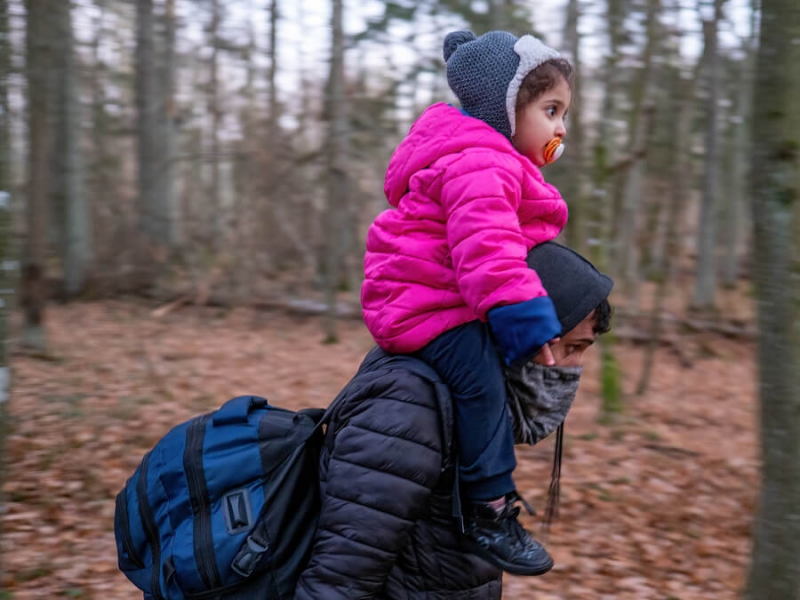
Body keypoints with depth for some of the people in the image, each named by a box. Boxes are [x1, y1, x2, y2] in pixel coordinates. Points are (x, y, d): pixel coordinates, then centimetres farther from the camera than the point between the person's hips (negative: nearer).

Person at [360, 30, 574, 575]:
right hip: (422, 300, -12)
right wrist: (527, 317, -39)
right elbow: (486, 247, -34)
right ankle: (489, 510, -16)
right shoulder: (479, 165, -19)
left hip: (447, 299, 12)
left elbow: (505, 244, 31)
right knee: (481, 379, -23)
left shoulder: (494, 163, 18)